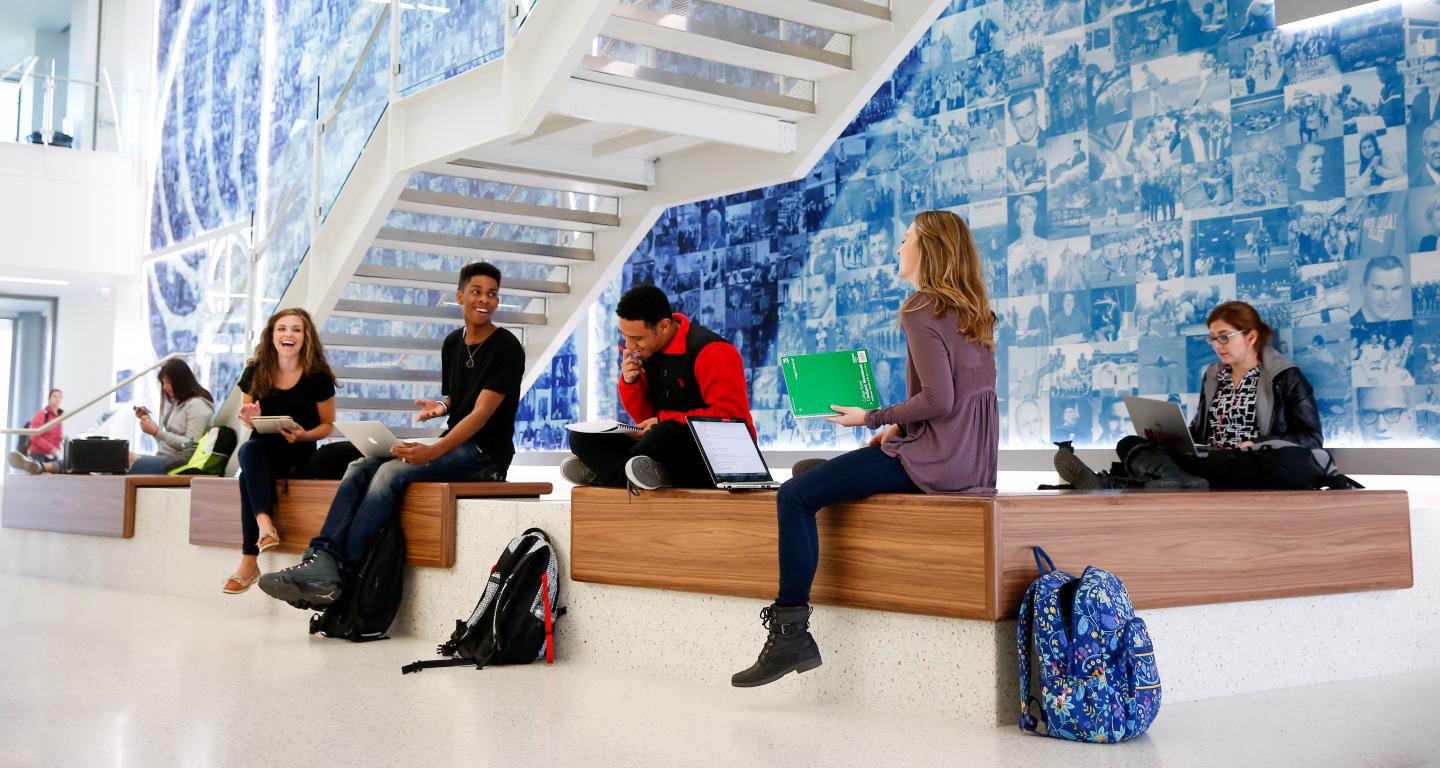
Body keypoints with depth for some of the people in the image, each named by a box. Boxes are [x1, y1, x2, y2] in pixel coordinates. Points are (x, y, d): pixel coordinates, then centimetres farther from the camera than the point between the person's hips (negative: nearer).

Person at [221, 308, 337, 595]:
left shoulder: (318, 376, -6)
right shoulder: (255, 372, 2)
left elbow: (328, 424, 2)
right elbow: (249, 418, 13)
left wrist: (304, 435, -19)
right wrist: (249, 418, -12)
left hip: (298, 455, -3)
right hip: (261, 451, 3)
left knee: (249, 475, -31)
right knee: (249, 450, -34)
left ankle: (249, 561, -31)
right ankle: (264, 524, -48)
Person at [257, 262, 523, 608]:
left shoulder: (506, 347, -8)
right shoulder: (452, 343, 14)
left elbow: (482, 413, -17)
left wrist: (432, 452, -28)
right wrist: (441, 406, -1)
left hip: (487, 453, -7)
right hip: (454, 445, 7)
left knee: (391, 472, -28)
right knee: (359, 469, -14)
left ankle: (337, 574, -31)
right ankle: (320, 559, -30)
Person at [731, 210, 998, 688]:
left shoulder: (921, 310, -11)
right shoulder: (973, 312, 17)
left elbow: (939, 400, -20)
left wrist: (873, 419, -8)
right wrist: (899, 427, 16)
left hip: (935, 460, -10)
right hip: (974, 463, 10)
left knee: (794, 496, -11)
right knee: (821, 477, 28)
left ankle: (792, 633, -13)